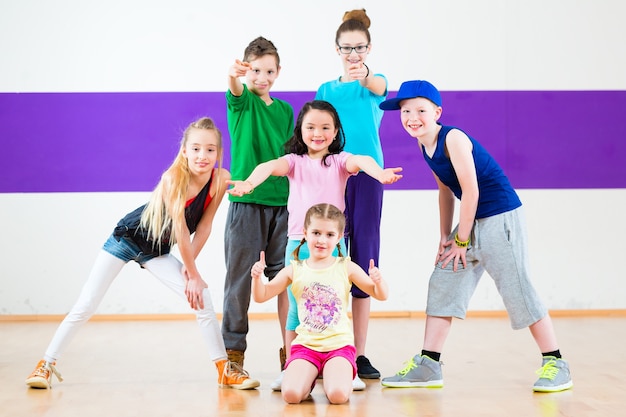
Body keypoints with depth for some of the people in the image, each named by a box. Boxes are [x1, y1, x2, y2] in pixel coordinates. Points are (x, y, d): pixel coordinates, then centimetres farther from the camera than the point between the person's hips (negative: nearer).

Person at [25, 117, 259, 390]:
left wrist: (189, 264, -14)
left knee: (203, 300, -8)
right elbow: (181, 232, -27)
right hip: (127, 238, -4)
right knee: (85, 307, -4)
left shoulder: (220, 180, -18)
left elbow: (204, 226, -9)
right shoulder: (174, 179, -30)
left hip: (158, 250, 4)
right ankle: (46, 364, 11)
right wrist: (194, 275, -21)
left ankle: (225, 369, 3)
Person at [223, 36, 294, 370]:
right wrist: (234, 76, -46)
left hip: (282, 203, 4)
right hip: (246, 201, -4)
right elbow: (236, 90, -23)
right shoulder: (242, 101, 2)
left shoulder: (285, 109, 14)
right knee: (239, 278, 0)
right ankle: (234, 352, 8)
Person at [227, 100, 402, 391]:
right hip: (298, 243, 1)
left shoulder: (340, 161, 5)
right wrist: (249, 182, -38)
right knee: (296, 309, 5)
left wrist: (379, 173, -41)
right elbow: (271, 166, -14)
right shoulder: (295, 161, 7)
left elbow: (362, 160, -17)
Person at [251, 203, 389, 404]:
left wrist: (378, 280, -17)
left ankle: (332, 374, 11)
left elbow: (380, 295, 5)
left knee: (338, 395, -26)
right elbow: (261, 296, 8)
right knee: (291, 394, -22)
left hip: (339, 344, -1)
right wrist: (257, 277, -12)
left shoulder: (346, 267, 2)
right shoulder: (295, 270, 4)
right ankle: (309, 378, 14)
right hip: (305, 345, 1)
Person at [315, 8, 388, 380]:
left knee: (364, 258, 0)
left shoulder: (378, 82, 6)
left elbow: (378, 87, -20)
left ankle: (359, 353, 7)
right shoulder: (326, 90, 12)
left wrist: (364, 76, -43)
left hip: (367, 174, -1)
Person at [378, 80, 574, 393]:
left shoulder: (453, 139, -20)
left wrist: (462, 241, -14)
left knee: (517, 288, -5)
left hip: (501, 219, -9)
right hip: (471, 222, 9)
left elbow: (471, 192, -20)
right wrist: (445, 236, 14)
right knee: (441, 285, 6)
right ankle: (427, 366, 10)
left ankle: (555, 364, 8)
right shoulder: (424, 145, 5)